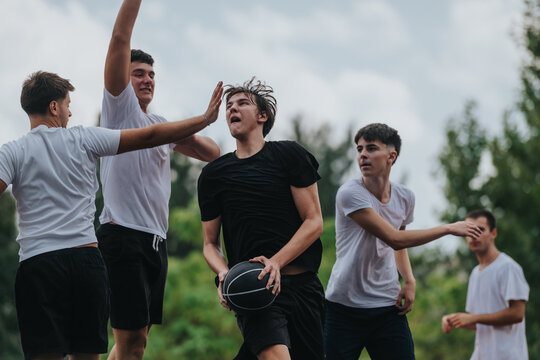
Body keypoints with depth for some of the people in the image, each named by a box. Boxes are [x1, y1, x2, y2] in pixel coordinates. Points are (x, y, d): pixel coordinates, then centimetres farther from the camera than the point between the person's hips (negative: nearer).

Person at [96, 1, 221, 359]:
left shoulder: (163, 124, 21)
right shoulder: (120, 107, 1)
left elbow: (214, 153, 20)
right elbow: (120, 38, -9)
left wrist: (190, 135, 0)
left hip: (156, 240, 8)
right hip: (123, 235, -8)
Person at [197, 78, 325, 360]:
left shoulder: (289, 155, 6)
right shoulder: (213, 174, 11)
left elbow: (314, 222, 1)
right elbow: (210, 243, 15)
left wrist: (275, 262, -13)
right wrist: (223, 274, -7)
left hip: (302, 284, 1)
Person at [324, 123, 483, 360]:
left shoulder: (405, 197, 7)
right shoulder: (349, 193, -13)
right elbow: (394, 239, -18)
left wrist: (409, 280, 6)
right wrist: (449, 229, -11)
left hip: (388, 306, 4)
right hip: (344, 306, -4)